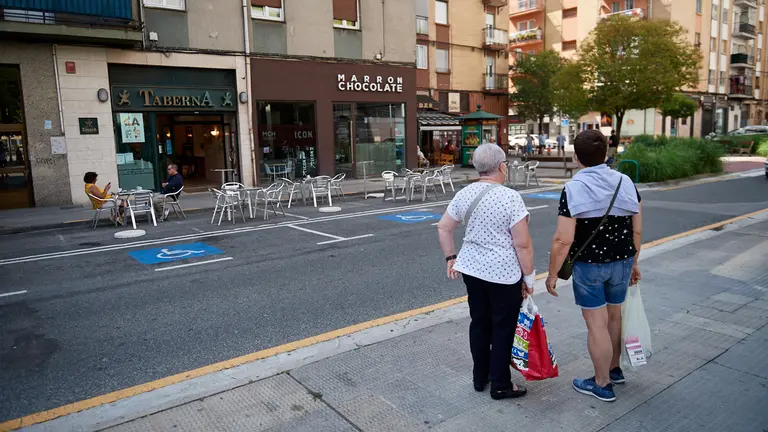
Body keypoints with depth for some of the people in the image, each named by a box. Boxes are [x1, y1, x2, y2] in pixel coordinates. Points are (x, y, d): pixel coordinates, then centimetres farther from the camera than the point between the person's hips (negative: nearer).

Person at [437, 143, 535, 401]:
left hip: (472, 269, 6)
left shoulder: (464, 194, 1)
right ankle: (500, 386, 20)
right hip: (504, 273, -6)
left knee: (479, 323, 17)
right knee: (503, 329, 8)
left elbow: (443, 228, 7)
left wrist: (451, 258, 14)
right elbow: (523, 244, -16)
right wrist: (528, 277, -7)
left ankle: (480, 378, 31)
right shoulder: (510, 197, -17)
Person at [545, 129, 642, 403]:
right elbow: (637, 230, 5)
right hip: (622, 262, 6)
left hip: (589, 266, -6)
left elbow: (563, 240, -19)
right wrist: (633, 262, 18)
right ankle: (614, 369, 41)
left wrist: (552, 274, -9)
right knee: (614, 316, 22)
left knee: (597, 325, 6)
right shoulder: (626, 182, 0)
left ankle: (602, 385, 19)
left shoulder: (573, 189, -16)